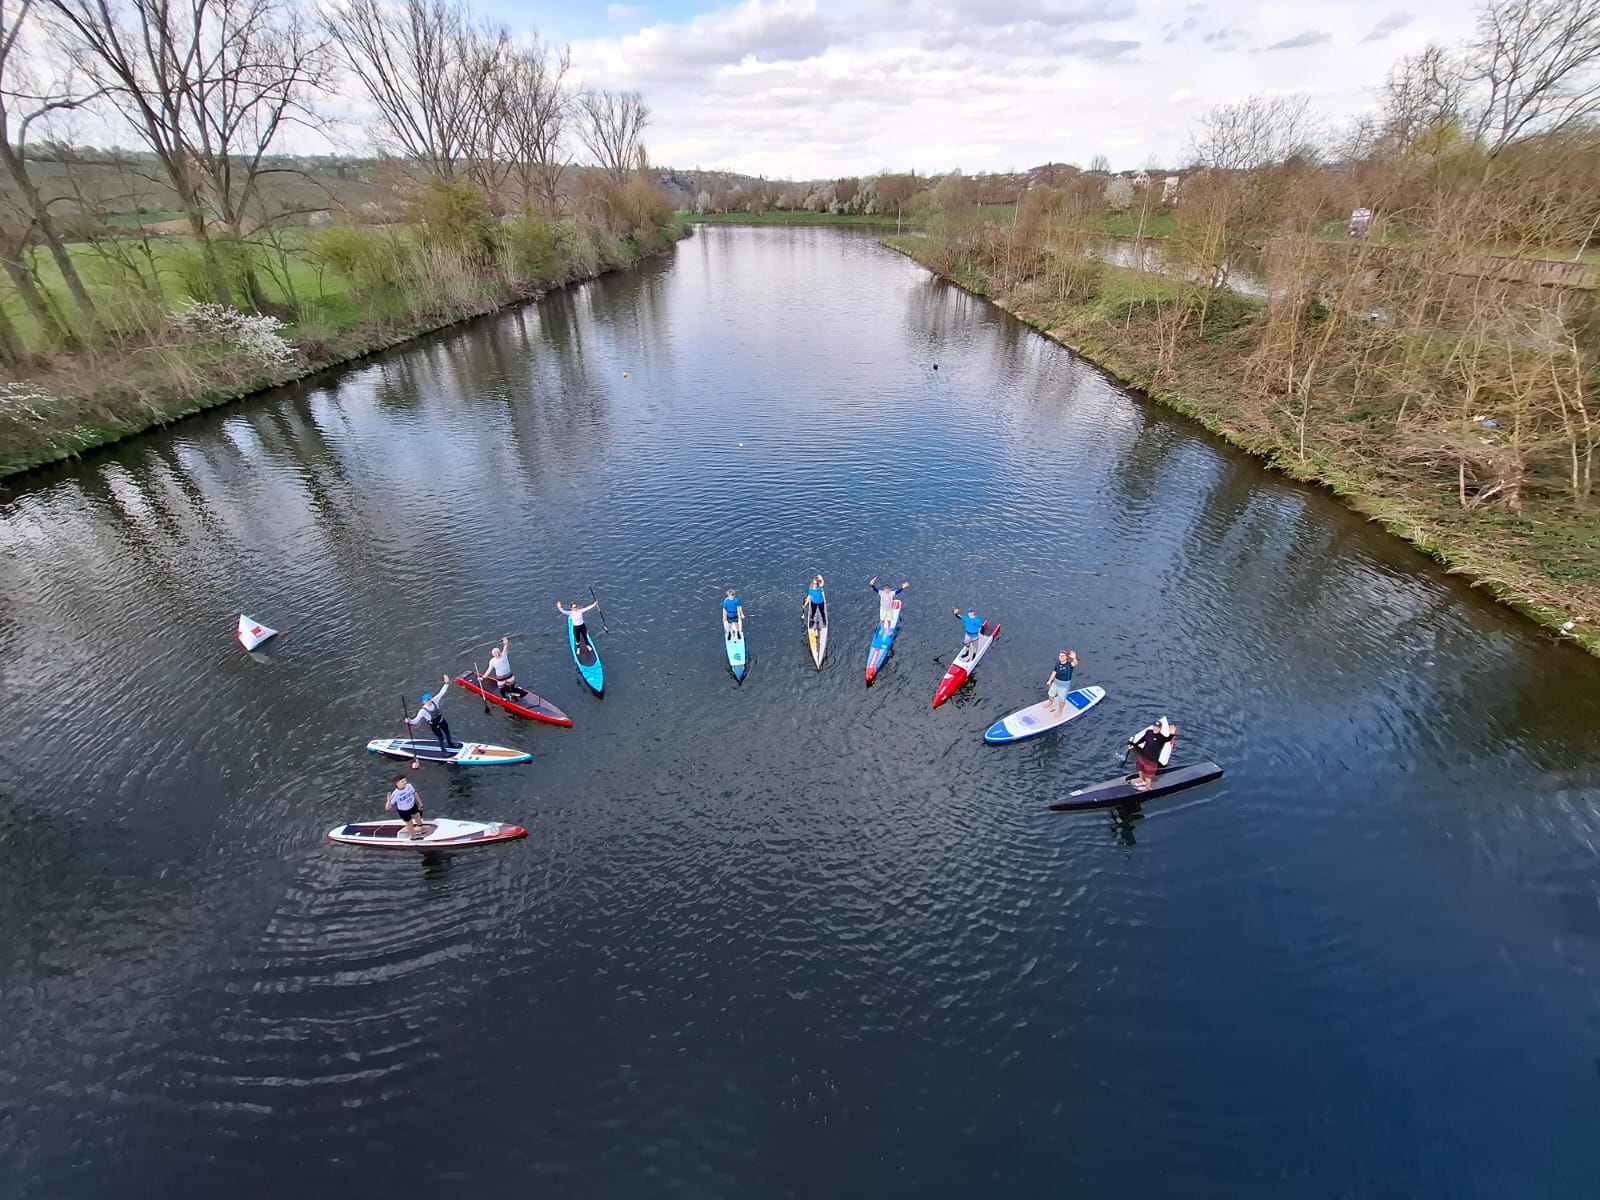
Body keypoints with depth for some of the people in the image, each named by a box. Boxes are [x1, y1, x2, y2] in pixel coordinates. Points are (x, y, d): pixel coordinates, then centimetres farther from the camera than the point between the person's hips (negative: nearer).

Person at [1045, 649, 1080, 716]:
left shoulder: (1070, 664, -25)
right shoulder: (1057, 664, -10)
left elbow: (1075, 664, -49)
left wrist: (1074, 658, -70)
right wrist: (1050, 680, 9)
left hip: (1065, 684, -5)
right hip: (1056, 682, 6)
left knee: (1061, 699, 9)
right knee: (1051, 694, 28)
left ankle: (1060, 711, 35)